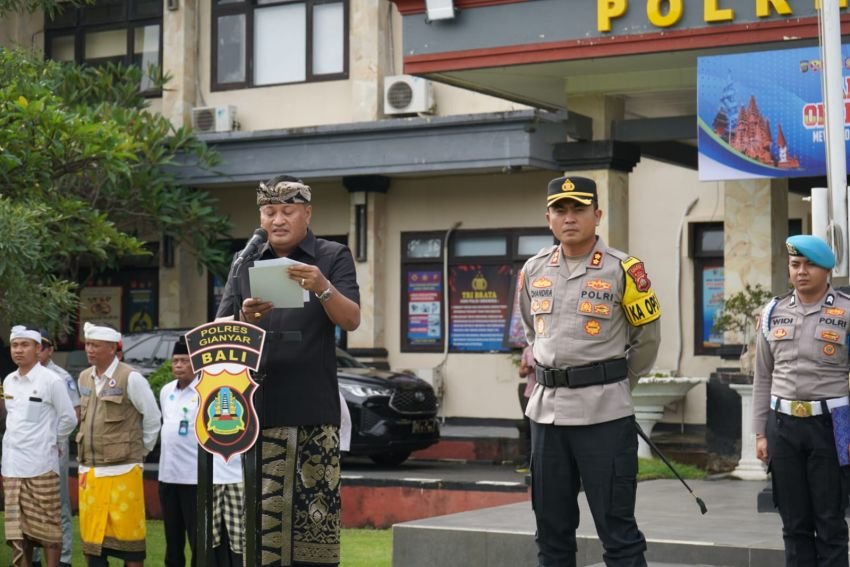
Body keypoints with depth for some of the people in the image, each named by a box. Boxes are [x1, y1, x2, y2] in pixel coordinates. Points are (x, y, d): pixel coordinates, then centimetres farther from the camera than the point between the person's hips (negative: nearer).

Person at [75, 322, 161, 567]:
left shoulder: (131, 378, -9)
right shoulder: (84, 378, 10)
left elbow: (152, 417, -2)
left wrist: (140, 450, 5)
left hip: (122, 470, -6)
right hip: (89, 470, 6)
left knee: (126, 530, -2)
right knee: (91, 531, 9)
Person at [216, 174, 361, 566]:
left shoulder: (333, 257, 5)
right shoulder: (245, 264, 13)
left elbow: (351, 321, -5)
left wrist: (322, 287, -24)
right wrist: (246, 318, -15)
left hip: (313, 406, -2)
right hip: (259, 404, 2)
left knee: (317, 504, -3)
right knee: (262, 505, -1)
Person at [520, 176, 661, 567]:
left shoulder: (622, 270, -6)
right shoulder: (533, 270, 8)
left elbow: (646, 338, 6)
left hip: (604, 416, -5)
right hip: (546, 410, 5)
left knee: (617, 532, -3)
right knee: (551, 530, 12)